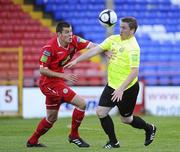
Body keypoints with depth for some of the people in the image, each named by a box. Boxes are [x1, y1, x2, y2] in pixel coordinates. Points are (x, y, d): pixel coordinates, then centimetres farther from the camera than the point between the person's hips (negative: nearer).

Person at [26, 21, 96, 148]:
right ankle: (74, 136, 0)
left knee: (51, 118, 21)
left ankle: (32, 141, 35)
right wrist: (63, 75, -23)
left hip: (58, 82, 8)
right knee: (81, 104, -14)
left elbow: (92, 46, -11)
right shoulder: (49, 48, -22)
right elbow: (42, 70, -18)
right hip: (50, 83, -8)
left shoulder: (74, 41, -5)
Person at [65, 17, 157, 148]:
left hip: (128, 88, -7)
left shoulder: (133, 47, -21)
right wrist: (76, 60, -7)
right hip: (112, 85, 7)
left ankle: (149, 128, 36)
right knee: (101, 112, -2)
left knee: (126, 119, 7)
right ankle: (113, 142, 13)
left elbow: (135, 71, -25)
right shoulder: (113, 39, 1)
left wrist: (121, 89, -30)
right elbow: (95, 50, 0)